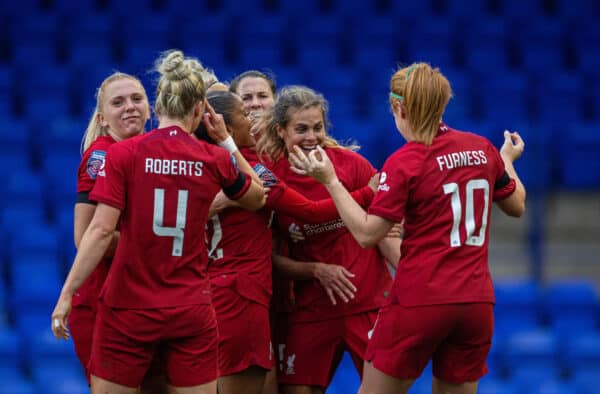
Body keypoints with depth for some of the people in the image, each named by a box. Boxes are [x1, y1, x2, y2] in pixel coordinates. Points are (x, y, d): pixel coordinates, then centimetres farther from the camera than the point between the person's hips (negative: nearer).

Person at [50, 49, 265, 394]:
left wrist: (67, 294, -10)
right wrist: (226, 140, 21)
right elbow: (257, 198, 21)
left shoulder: (121, 154, -6)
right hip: (192, 312, 2)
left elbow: (101, 231, -13)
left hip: (128, 309, -2)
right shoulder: (215, 159, 1)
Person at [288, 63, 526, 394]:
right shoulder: (482, 149, 5)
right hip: (477, 303, 5)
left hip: (419, 302, -5)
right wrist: (507, 160, 38)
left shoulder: (404, 163, -10)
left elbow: (367, 234, -12)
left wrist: (330, 180, -7)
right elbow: (517, 205, 20)